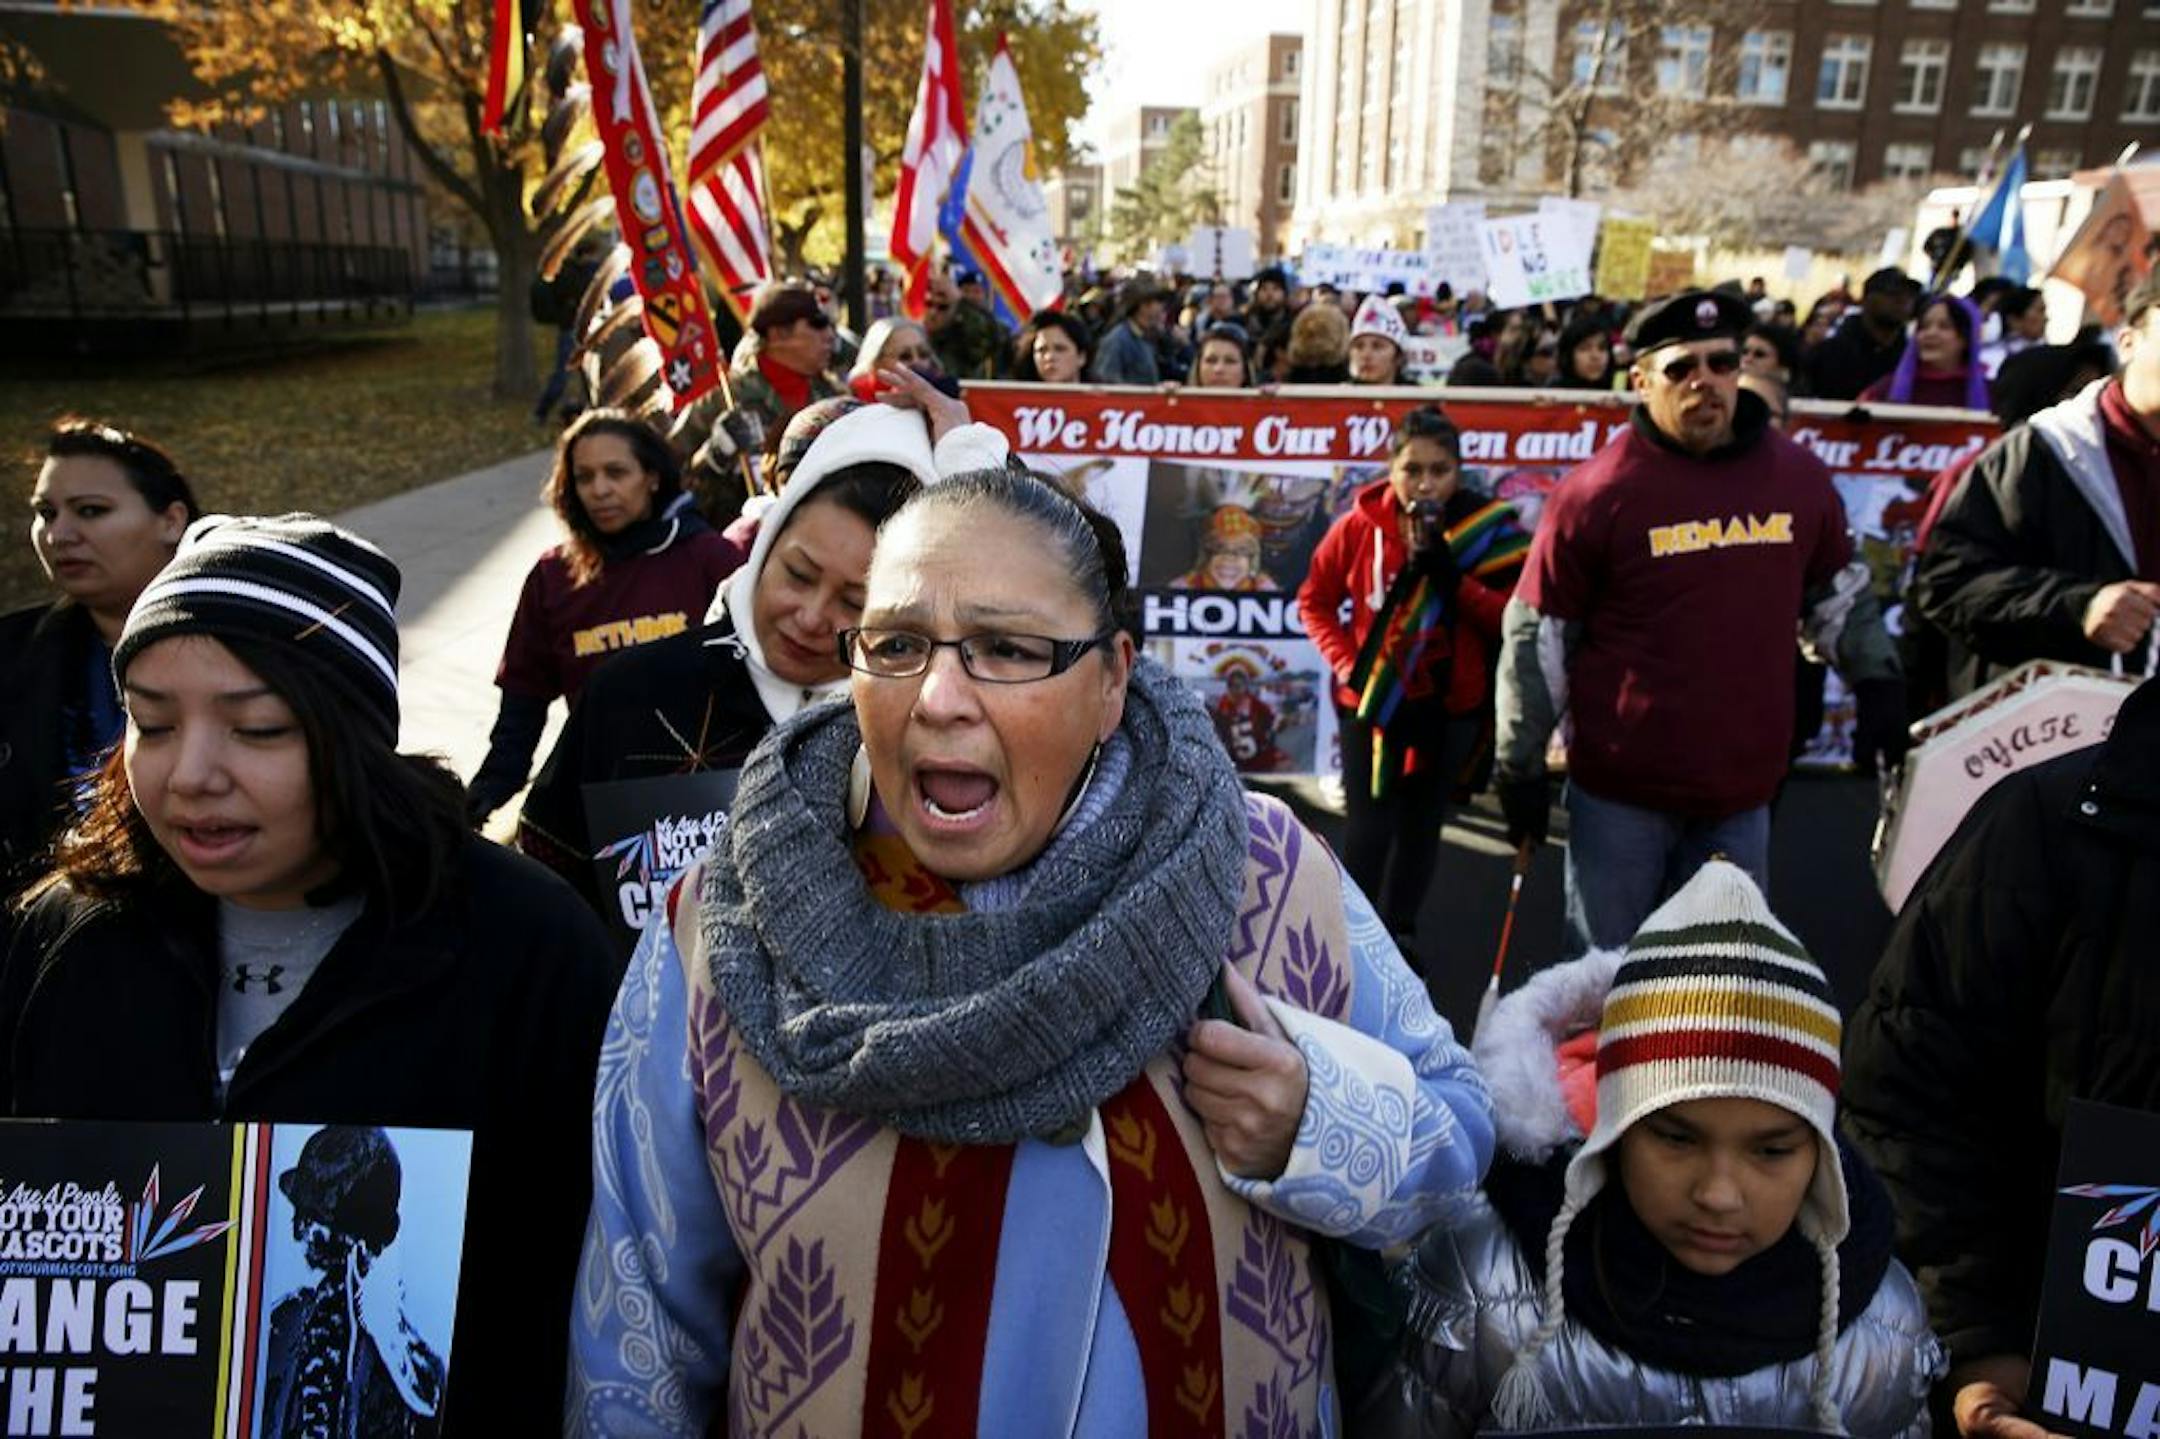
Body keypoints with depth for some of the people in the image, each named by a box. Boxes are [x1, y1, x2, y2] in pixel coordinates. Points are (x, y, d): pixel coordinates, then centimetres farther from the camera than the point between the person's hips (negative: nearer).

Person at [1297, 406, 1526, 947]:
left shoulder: (1487, 528, -9)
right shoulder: (1360, 526, -8)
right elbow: (1315, 600, 3)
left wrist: (1449, 572, -25)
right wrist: (1346, 664, -8)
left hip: (1451, 705, 1)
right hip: (1370, 700, -1)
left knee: (1422, 823, 14)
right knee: (1368, 830, -2)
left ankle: (1397, 934, 31)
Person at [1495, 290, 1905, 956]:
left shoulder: (1799, 476, 2)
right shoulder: (1599, 492, -11)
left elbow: (1838, 591, 18)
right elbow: (1537, 635, -6)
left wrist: (1878, 683, 9)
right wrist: (1521, 765, -5)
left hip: (1744, 789, 4)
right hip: (1621, 789, -4)